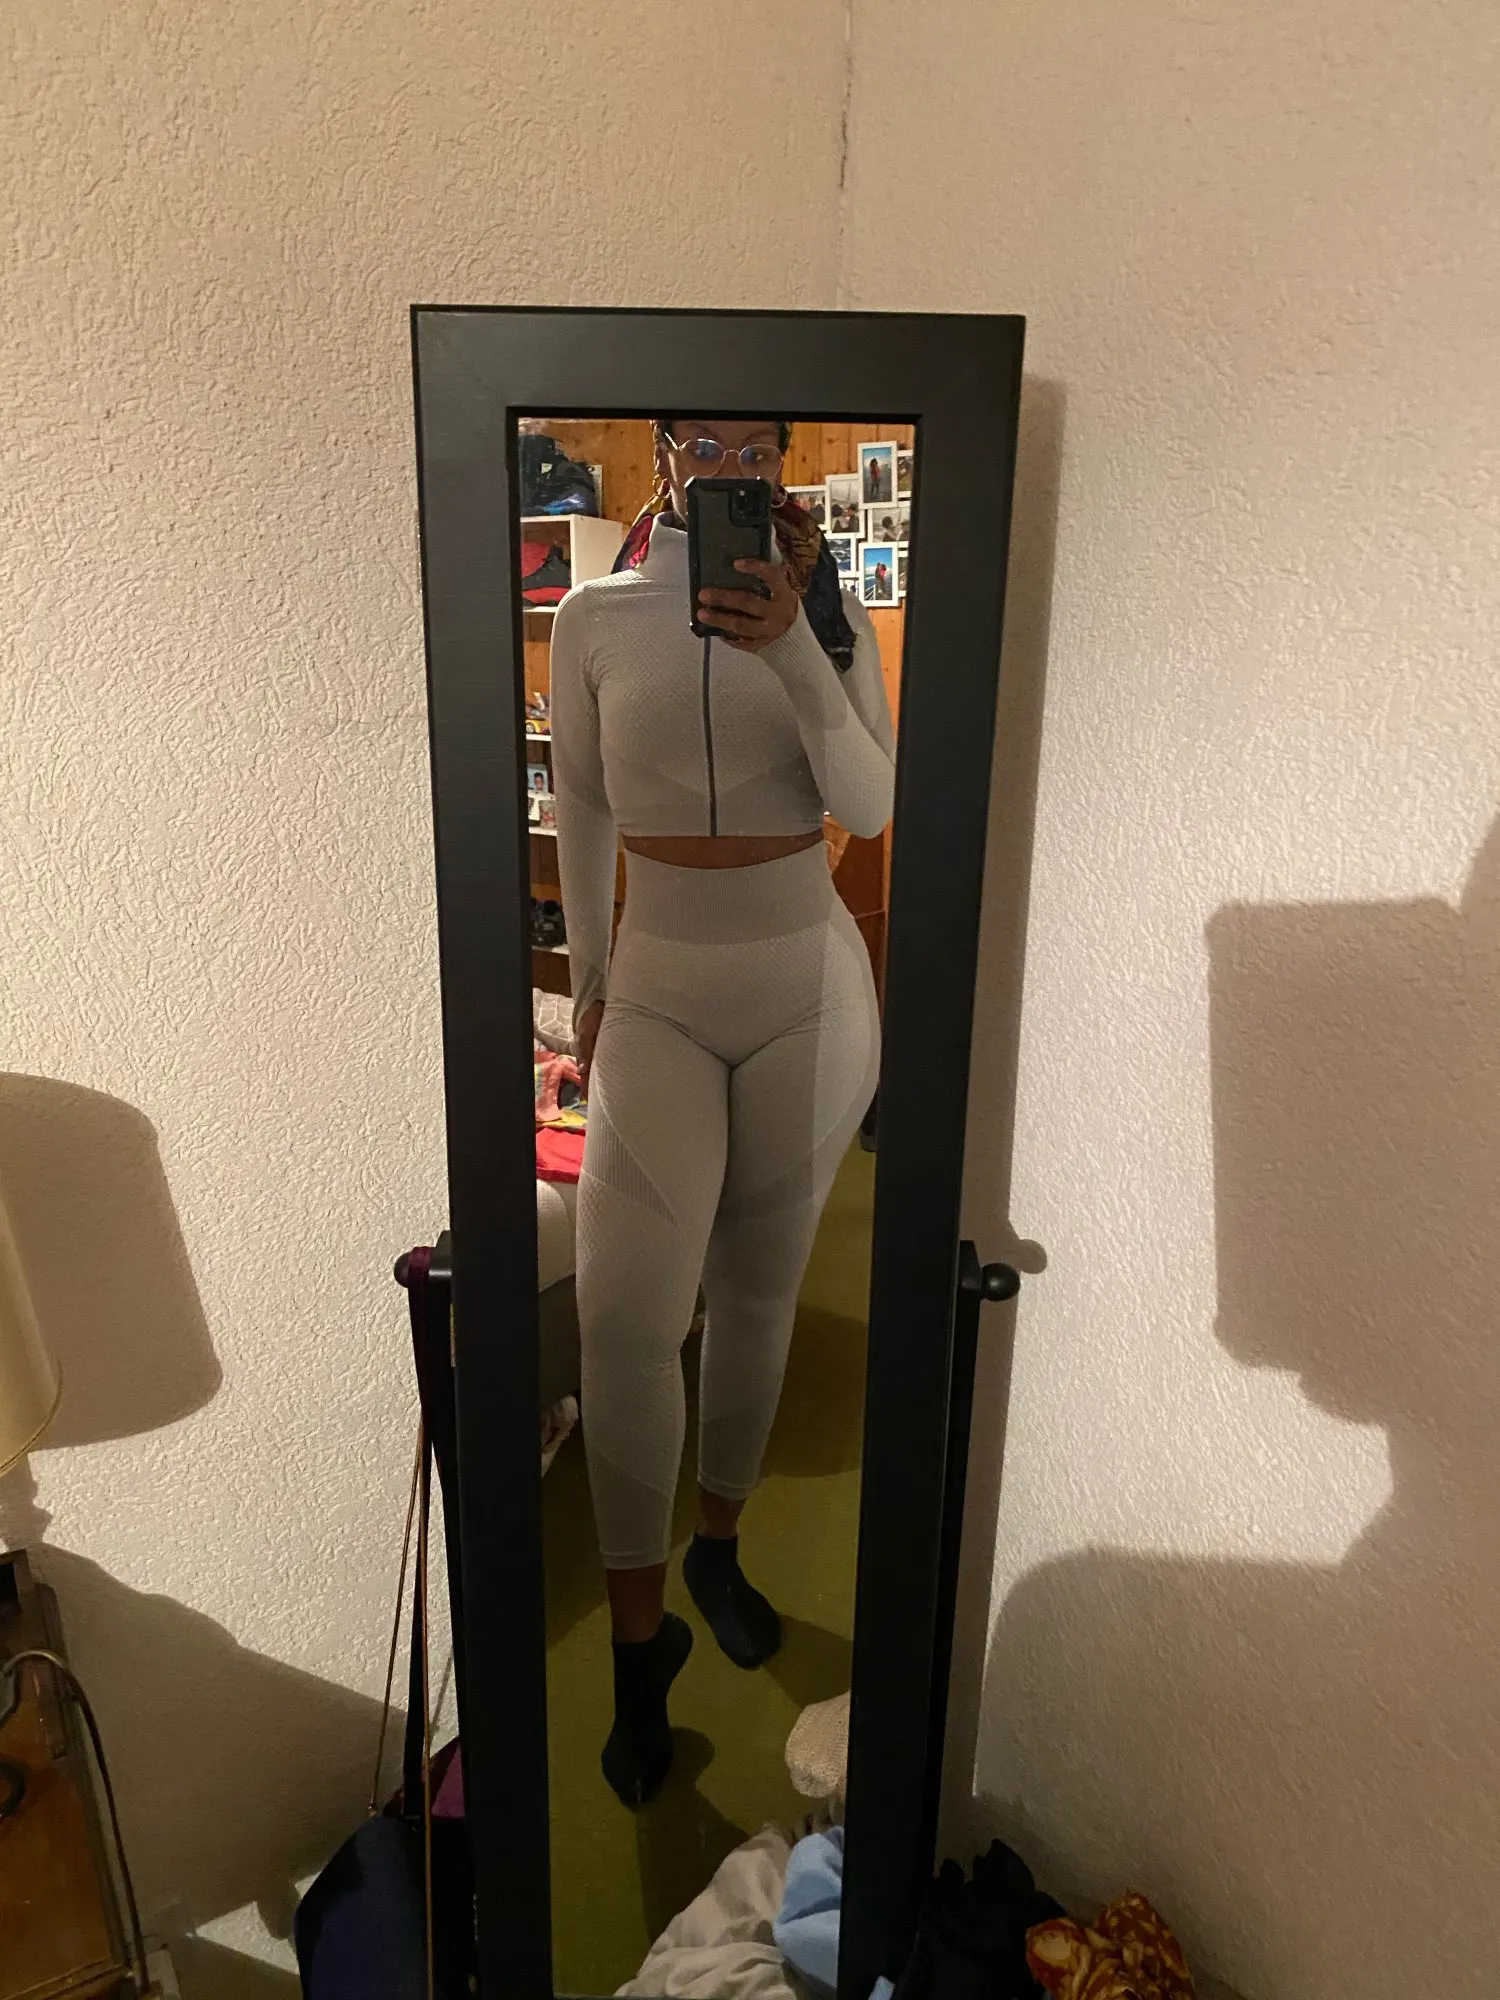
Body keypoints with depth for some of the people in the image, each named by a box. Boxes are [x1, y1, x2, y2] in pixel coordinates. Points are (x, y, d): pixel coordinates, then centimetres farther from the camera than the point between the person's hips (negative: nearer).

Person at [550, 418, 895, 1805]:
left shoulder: (825, 612, 1)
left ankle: (718, 1550, 35)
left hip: (808, 990, 1)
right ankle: (641, 1634, 7)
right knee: (628, 1315, -13)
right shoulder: (595, 619, 0)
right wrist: (585, 987, 10)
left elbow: (873, 806, -9)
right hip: (659, 996, -1)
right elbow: (583, 813, 7)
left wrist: (790, 648, -20)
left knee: (760, 1291, 12)